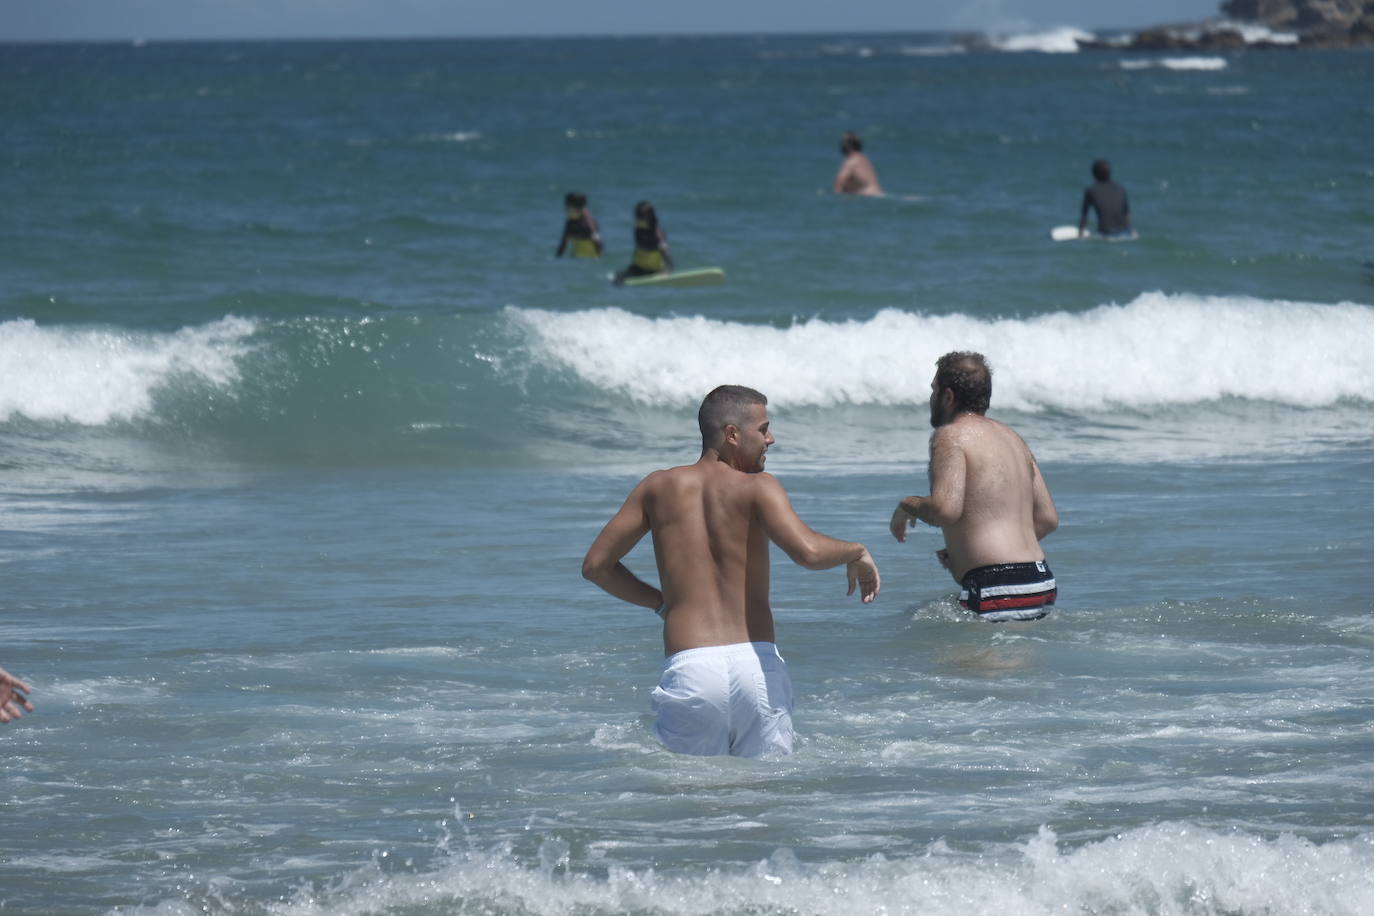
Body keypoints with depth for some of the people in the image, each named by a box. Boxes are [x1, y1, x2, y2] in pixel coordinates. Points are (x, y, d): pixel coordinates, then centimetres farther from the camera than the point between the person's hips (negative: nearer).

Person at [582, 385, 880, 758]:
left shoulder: (659, 487, 12)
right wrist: (856, 552, 5)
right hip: (758, 667, -2)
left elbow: (596, 565, 14)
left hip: (689, 669, 2)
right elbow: (808, 552, -14)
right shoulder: (757, 487, 1)